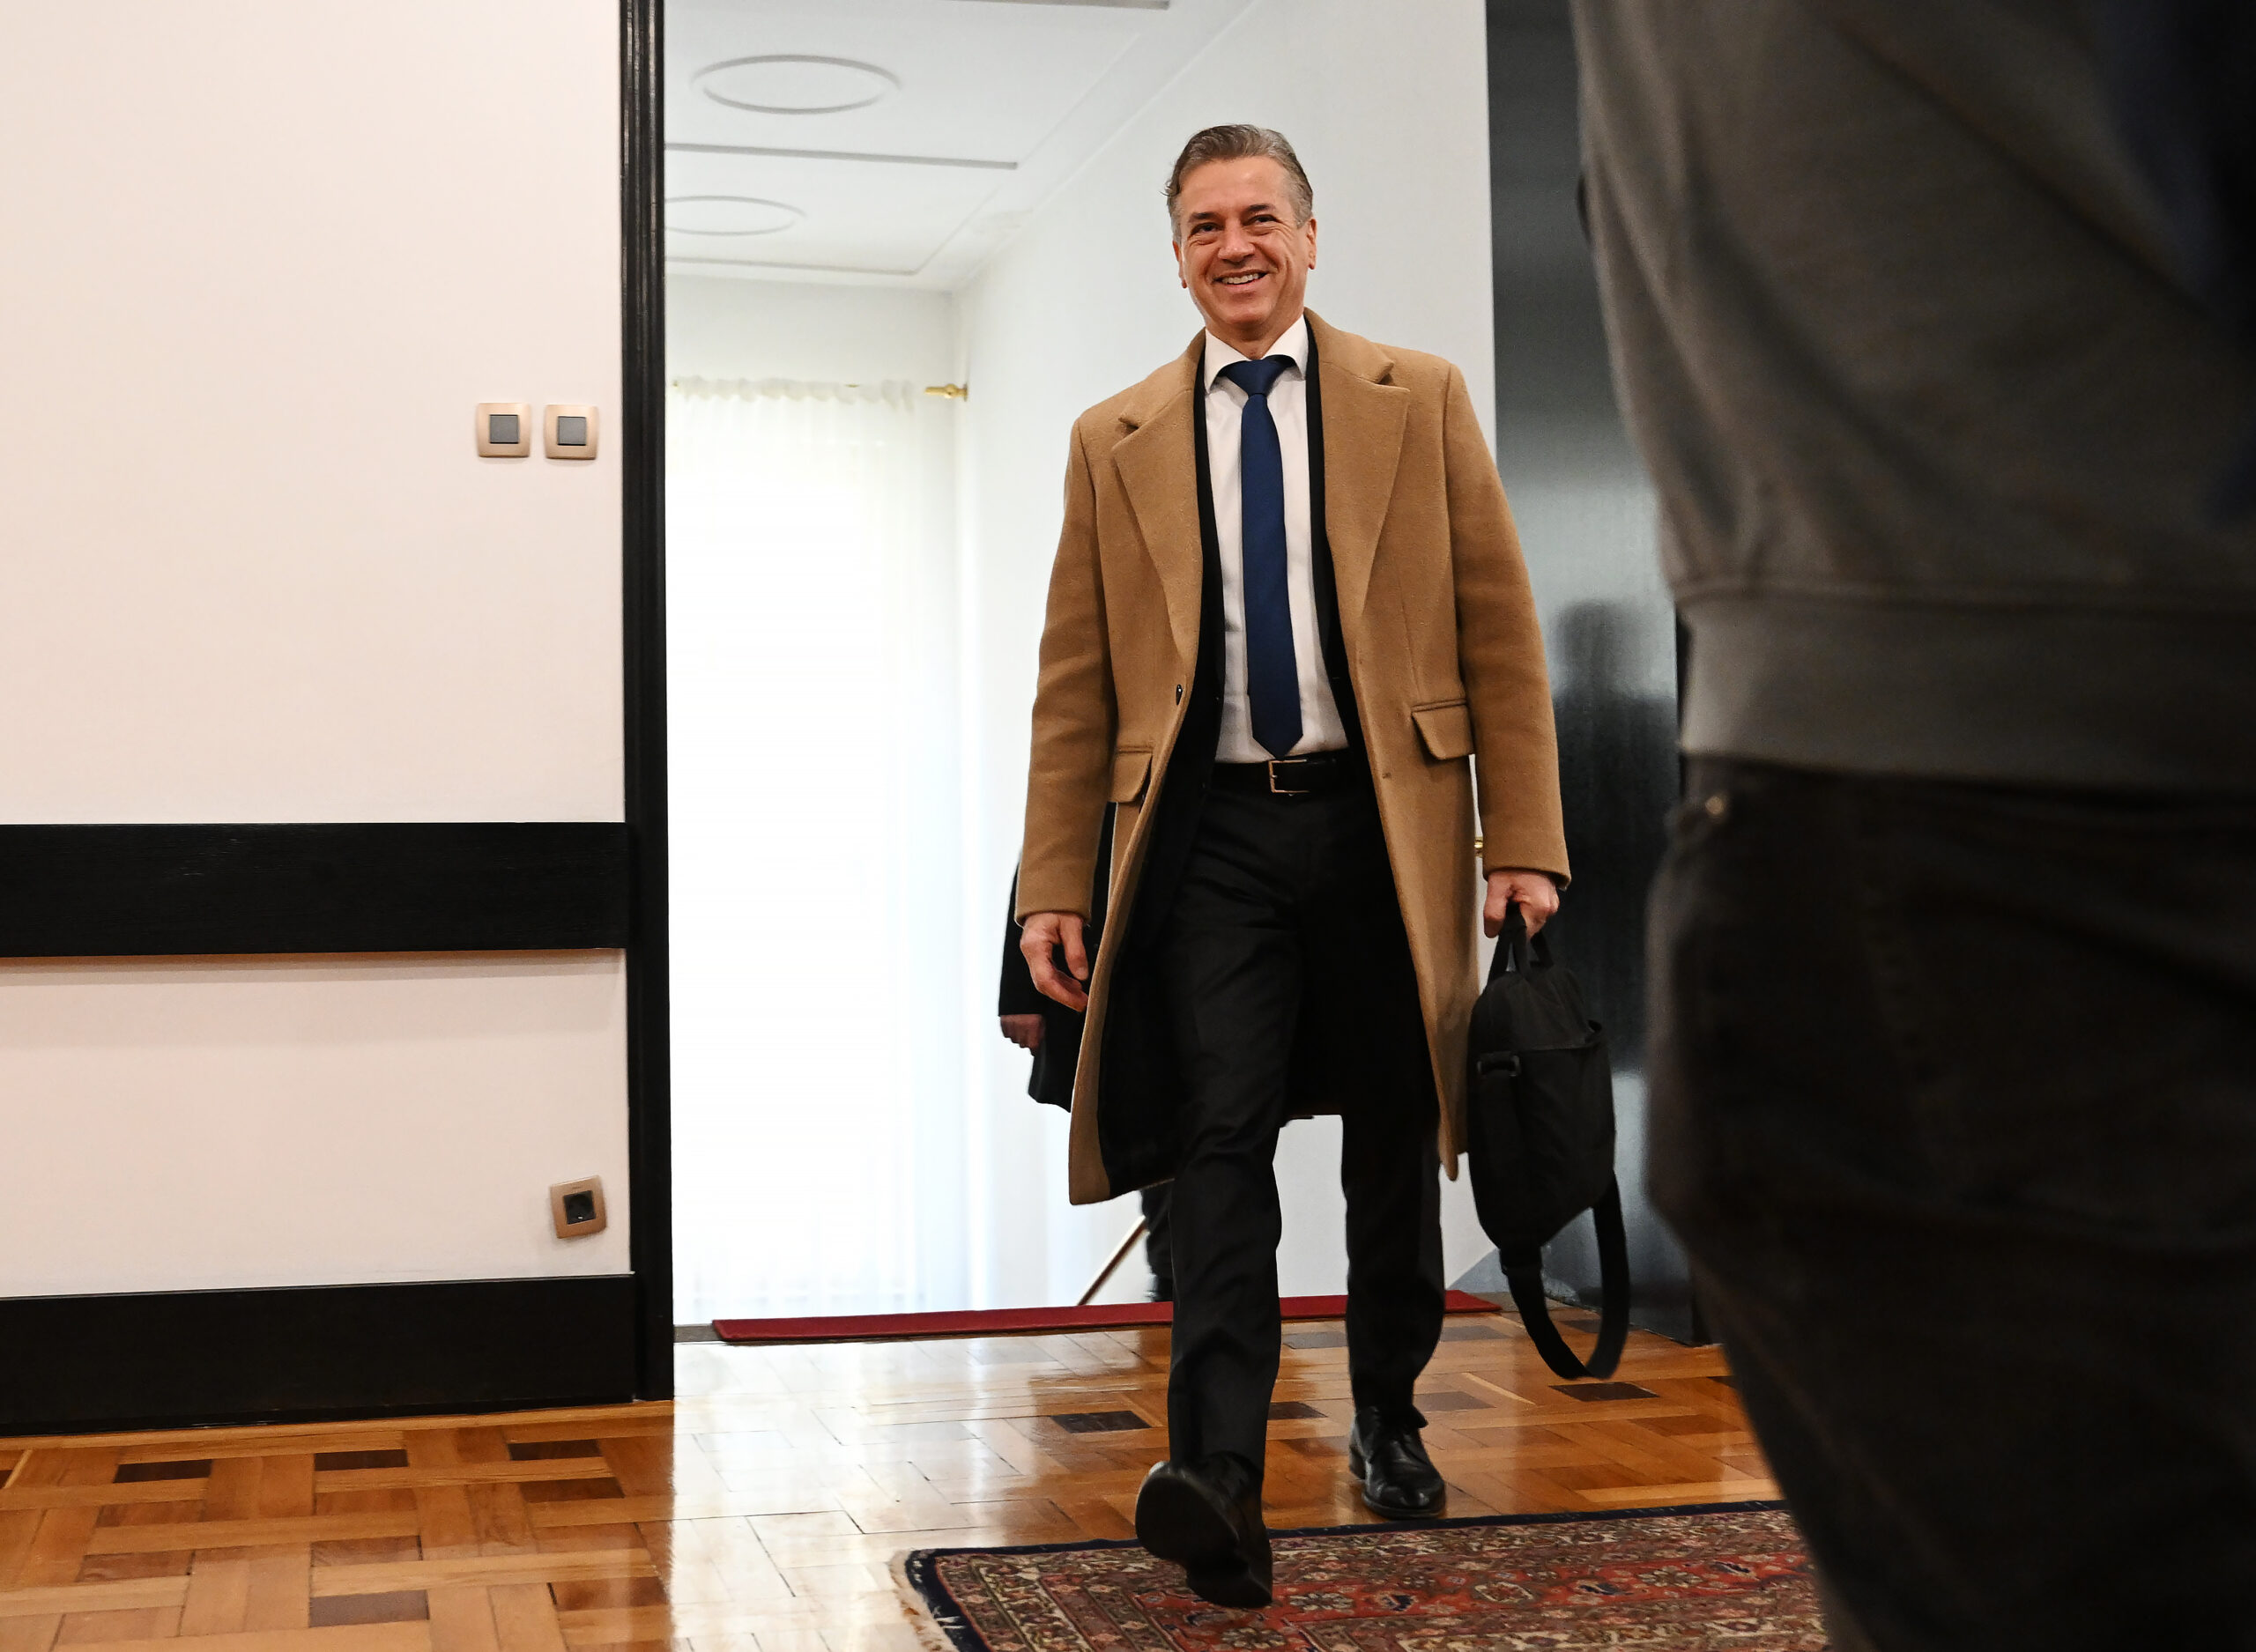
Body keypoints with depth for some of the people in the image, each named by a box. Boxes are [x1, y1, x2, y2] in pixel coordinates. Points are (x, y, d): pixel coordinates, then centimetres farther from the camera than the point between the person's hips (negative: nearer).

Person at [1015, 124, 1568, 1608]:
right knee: (1219, 1139, -12)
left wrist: (1525, 845, -3)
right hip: (1212, 832, 0)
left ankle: (1388, 1418, 30)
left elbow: (1499, 633, 4)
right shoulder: (1116, 443, 10)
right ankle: (1220, 1482, -16)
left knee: (1394, 1151, 10)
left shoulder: (1420, 402, 8)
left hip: (1384, 821, 1)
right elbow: (1076, 681, 8)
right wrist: (1056, 885, 1)